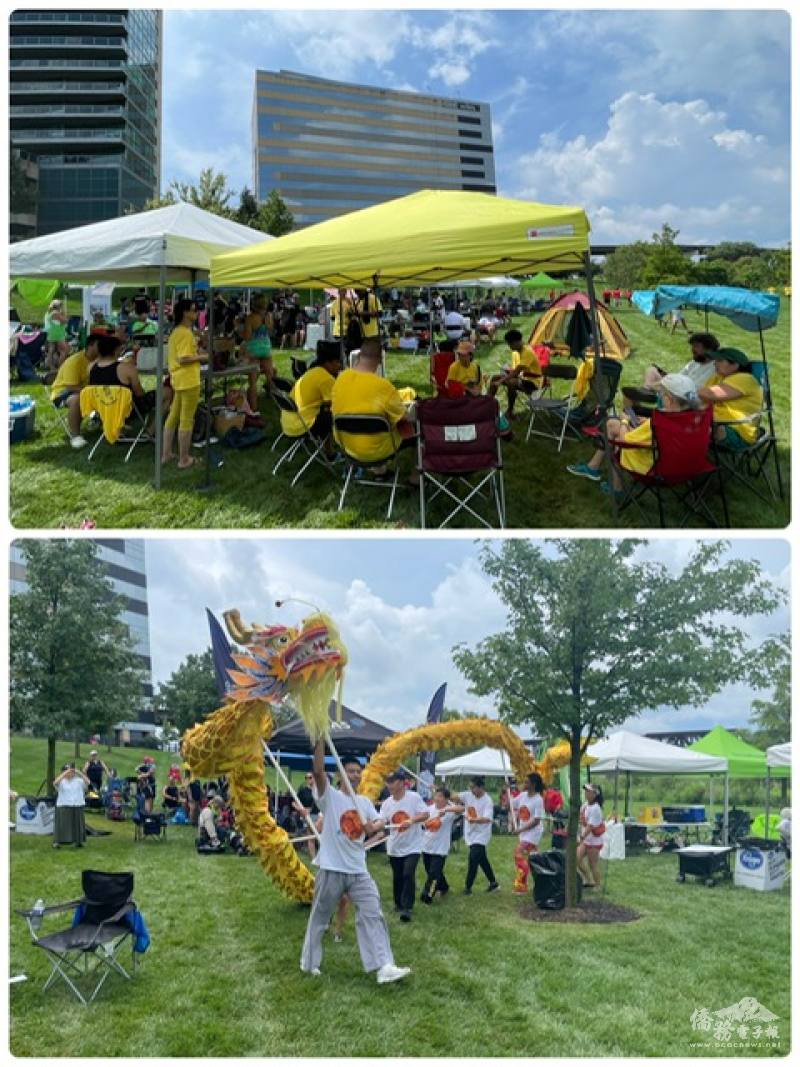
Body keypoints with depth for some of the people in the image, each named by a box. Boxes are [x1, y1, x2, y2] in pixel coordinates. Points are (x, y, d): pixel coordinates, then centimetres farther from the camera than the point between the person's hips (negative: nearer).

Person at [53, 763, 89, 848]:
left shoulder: (78, 781, 3)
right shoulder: (62, 781, -2)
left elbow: (87, 782, -11)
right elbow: (55, 782, -23)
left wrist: (80, 773, -17)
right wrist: (65, 773, -25)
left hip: (78, 806, 3)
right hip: (64, 806, -2)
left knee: (77, 824, 8)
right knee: (62, 824, -4)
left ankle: (78, 841, 18)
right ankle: (56, 842, 2)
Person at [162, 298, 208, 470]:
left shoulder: (176, 332, 13)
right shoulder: (186, 333, -18)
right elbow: (183, 359, -23)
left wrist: (197, 354, 18)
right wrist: (202, 357, -14)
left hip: (178, 379, 10)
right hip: (188, 381, -10)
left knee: (173, 416, 16)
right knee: (187, 420, -2)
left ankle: (166, 454, 23)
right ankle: (184, 459, 5)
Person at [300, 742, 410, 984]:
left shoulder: (365, 801, 11)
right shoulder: (330, 796, -7)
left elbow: (380, 821, 8)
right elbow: (318, 771, -22)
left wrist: (374, 826, -18)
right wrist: (321, 739, -29)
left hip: (359, 871, 4)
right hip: (331, 869, -4)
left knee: (372, 915, -5)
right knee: (319, 918, 10)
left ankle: (384, 967, -8)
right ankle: (309, 963, 28)